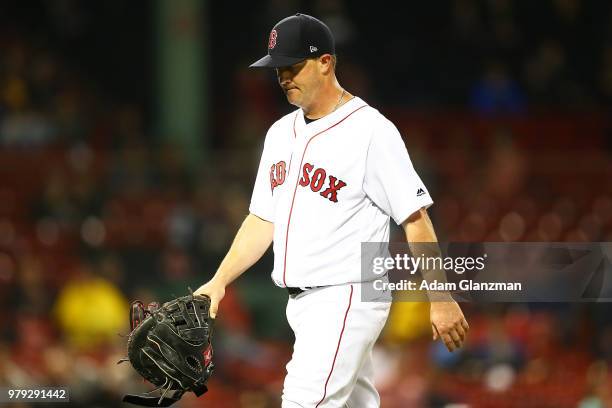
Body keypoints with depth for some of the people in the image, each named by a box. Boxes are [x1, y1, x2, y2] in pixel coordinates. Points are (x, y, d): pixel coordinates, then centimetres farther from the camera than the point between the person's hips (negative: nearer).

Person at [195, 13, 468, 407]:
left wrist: (441, 300, -16)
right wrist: (219, 282, 9)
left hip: (348, 299, -8)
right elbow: (263, 220, 19)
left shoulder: (371, 130, -12)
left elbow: (416, 219, -13)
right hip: (301, 303, 8)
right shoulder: (281, 133, 14)